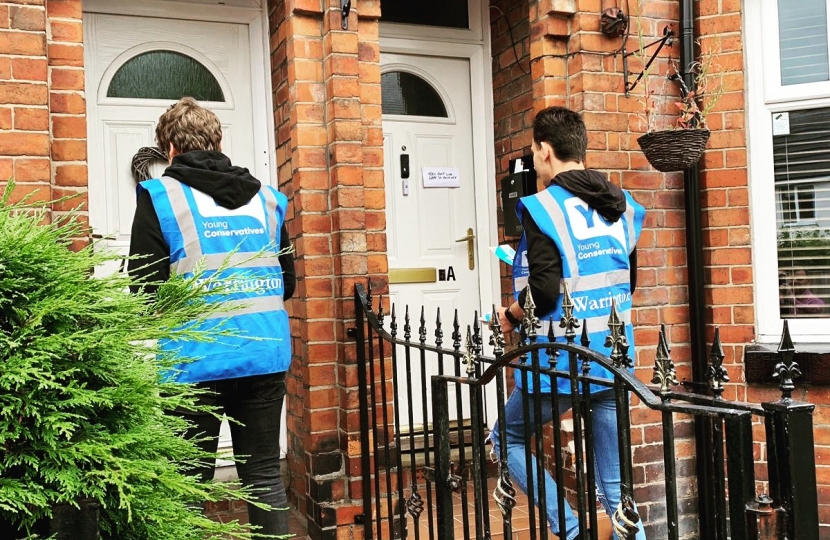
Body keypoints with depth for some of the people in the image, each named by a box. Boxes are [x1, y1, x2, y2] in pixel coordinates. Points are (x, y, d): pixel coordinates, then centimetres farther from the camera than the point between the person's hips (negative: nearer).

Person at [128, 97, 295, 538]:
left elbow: (144, 291, -6)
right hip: (266, 356, 4)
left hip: (197, 362, -3)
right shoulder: (265, 198, 9)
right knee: (264, 476, 13)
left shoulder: (161, 197, -3)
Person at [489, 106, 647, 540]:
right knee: (616, 487, 12)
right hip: (614, 359, 7)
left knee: (506, 439, 17)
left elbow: (543, 292, -20)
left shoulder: (543, 208, -12)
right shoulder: (621, 206, 10)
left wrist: (509, 316, -1)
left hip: (561, 364, -6)